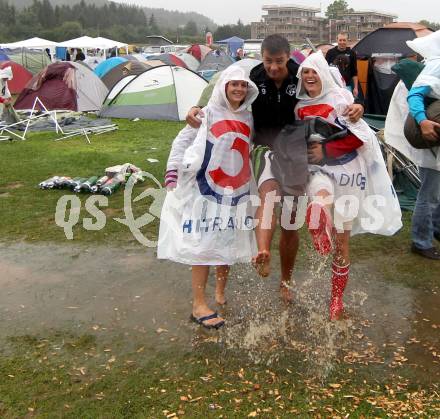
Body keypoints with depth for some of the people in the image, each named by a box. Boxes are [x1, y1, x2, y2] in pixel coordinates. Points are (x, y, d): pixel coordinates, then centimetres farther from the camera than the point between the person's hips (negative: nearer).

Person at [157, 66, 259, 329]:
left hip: (238, 191, 5)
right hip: (207, 190, -5)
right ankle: (199, 305, 3)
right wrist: (173, 173, -10)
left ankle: (221, 293, 32)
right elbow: (182, 142, -3)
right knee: (203, 244, -4)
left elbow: (253, 149, 23)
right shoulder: (207, 114, -5)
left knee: (229, 242, 12)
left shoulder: (248, 118, 10)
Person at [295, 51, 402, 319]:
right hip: (318, 170, 3)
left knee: (342, 241, 5)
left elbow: (360, 137, -11)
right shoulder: (299, 106, 6)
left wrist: (326, 150, -14)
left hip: (347, 171, -2)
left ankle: (337, 299, 20)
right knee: (322, 197, -41)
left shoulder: (340, 98, -7)